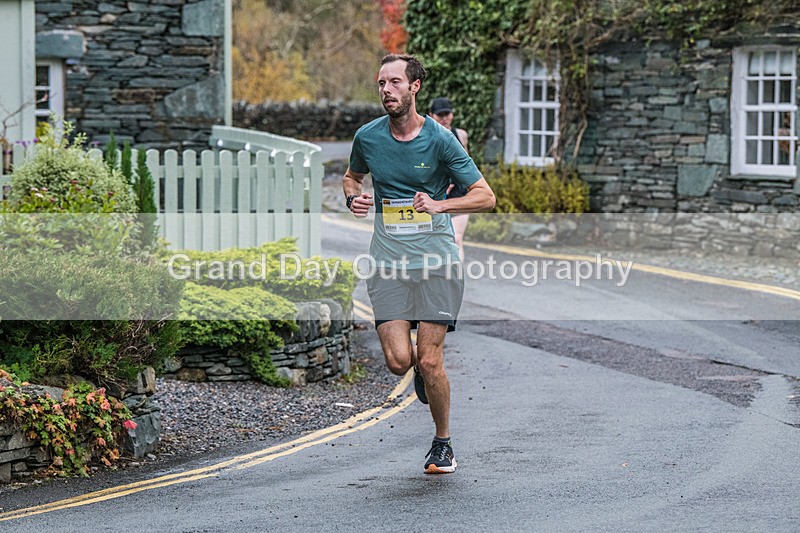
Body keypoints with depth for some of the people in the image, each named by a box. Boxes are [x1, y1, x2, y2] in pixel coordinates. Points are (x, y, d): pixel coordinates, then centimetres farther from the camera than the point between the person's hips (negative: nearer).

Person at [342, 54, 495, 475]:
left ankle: (443, 443, 14)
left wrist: (439, 205, -18)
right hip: (388, 262, 2)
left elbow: (485, 196, -2)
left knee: (429, 361, -7)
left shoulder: (440, 140, -5)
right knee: (399, 361, -10)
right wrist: (353, 197, 2)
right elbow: (352, 176, 25)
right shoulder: (367, 137, 4)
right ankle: (423, 371, 29)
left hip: (436, 259, -2)